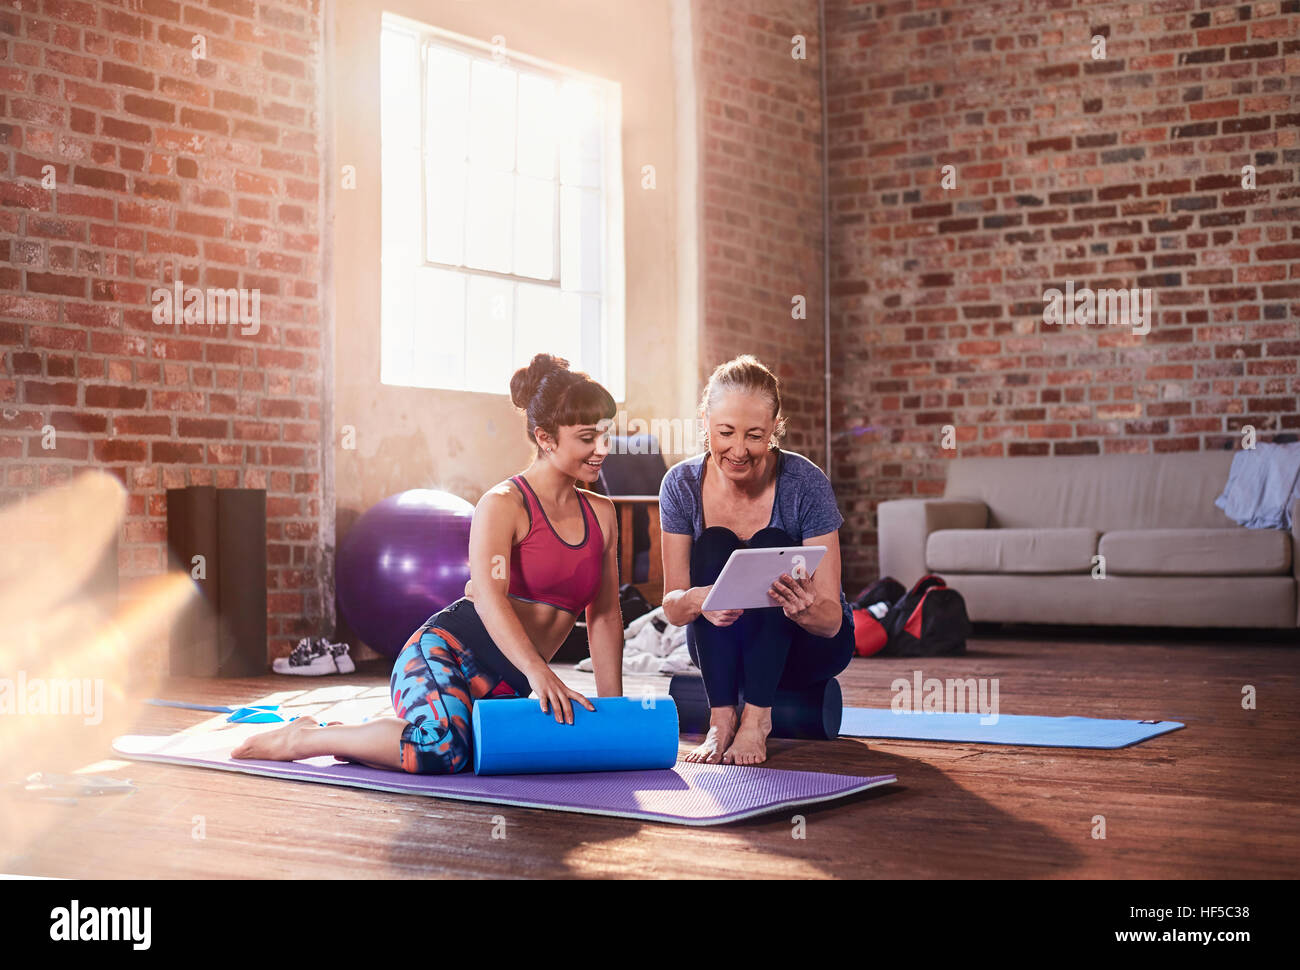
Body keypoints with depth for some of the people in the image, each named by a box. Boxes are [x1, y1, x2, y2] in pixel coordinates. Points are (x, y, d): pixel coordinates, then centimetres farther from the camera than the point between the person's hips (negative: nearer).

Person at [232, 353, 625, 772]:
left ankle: (338, 734, 10)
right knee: (442, 748, -35)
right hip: (445, 649, -7)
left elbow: (605, 616, 16)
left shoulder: (601, 514, 13)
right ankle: (300, 739, -9)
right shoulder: (502, 504, -6)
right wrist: (537, 670, -34)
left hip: (503, 688, 7)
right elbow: (489, 598, -20)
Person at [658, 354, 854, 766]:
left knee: (773, 546, -29)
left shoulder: (805, 484, -22)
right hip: (720, 647, 2)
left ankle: (757, 717, -29)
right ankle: (722, 716, -28)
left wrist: (804, 610, -46)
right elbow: (671, 606, -13)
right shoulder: (682, 484, -14)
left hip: (808, 646, -2)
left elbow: (831, 619, -22)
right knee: (714, 546, -26)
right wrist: (697, 599, -38)